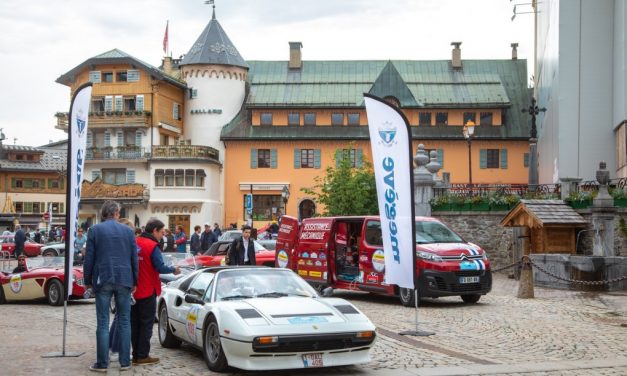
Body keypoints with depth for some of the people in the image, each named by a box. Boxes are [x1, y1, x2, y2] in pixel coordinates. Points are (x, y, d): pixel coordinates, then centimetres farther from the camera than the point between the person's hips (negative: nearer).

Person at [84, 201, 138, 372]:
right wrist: (134, 281, 16)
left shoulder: (95, 230, 0)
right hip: (124, 280, 2)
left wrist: (87, 280, 8)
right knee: (124, 321, 7)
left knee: (103, 322, 1)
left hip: (103, 280, -1)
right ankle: (125, 361, 9)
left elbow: (89, 258, -1)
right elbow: (134, 258, 9)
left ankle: (102, 363, 1)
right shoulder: (128, 231, 6)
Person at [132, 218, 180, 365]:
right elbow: (160, 268, -19)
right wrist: (173, 270, -2)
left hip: (133, 291, 7)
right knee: (146, 324, 2)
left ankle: (136, 355, 18)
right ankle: (142, 356, 2)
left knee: (135, 324, 13)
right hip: (147, 292, -6)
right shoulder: (152, 246, -15)